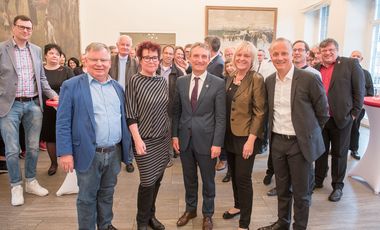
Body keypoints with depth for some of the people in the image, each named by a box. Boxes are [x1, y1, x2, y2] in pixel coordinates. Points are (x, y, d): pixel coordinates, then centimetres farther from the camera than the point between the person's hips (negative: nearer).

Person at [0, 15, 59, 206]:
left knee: (33, 147, 11)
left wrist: (53, 95, 4)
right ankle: (16, 186, 21)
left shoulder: (36, 50, 10)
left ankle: (31, 182, 27)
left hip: (33, 104, 4)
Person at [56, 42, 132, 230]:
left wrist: (126, 145, 10)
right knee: (87, 197, 12)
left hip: (114, 152, 5)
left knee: (107, 193, 20)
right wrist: (65, 152, -13)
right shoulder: (71, 86, -6)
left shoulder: (117, 87, 9)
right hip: (89, 154, -4)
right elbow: (63, 123, -8)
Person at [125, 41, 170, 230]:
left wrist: (170, 133, 11)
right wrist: (137, 140, -17)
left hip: (163, 138, 5)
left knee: (157, 179, 14)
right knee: (148, 182, 3)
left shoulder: (162, 81, 6)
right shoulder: (135, 81, -10)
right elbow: (131, 115, -12)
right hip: (146, 140, -5)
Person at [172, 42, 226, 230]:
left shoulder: (218, 83, -8)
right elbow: (176, 111, 7)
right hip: (185, 139, 3)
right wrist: (174, 135, 2)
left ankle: (207, 214, 36)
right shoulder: (181, 81, 2)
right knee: (189, 179, 19)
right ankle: (190, 209, 41)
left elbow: (220, 116, -9)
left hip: (206, 140, -3)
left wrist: (217, 143, -12)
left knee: (208, 181, 14)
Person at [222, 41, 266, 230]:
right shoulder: (230, 79, 8)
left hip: (245, 136, -6)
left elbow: (260, 112, -14)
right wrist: (222, 133, 9)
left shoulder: (256, 79, -12)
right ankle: (238, 206, 39)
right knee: (234, 174, 18)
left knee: (243, 177, -1)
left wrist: (251, 139, -19)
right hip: (229, 135, 6)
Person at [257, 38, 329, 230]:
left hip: (300, 143, -4)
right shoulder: (269, 81, 3)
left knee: (301, 192, 10)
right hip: (277, 142, 5)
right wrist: (274, 133, 12)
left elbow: (323, 112, -3)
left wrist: (308, 133, 5)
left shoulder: (309, 79, -13)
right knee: (282, 188, 20)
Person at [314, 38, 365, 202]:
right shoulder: (316, 69, 6)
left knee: (339, 153, 10)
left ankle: (337, 185, 25)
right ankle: (318, 180, 31)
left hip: (341, 118, -3)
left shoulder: (351, 64, -4)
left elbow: (359, 90, -4)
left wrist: (354, 113, -7)